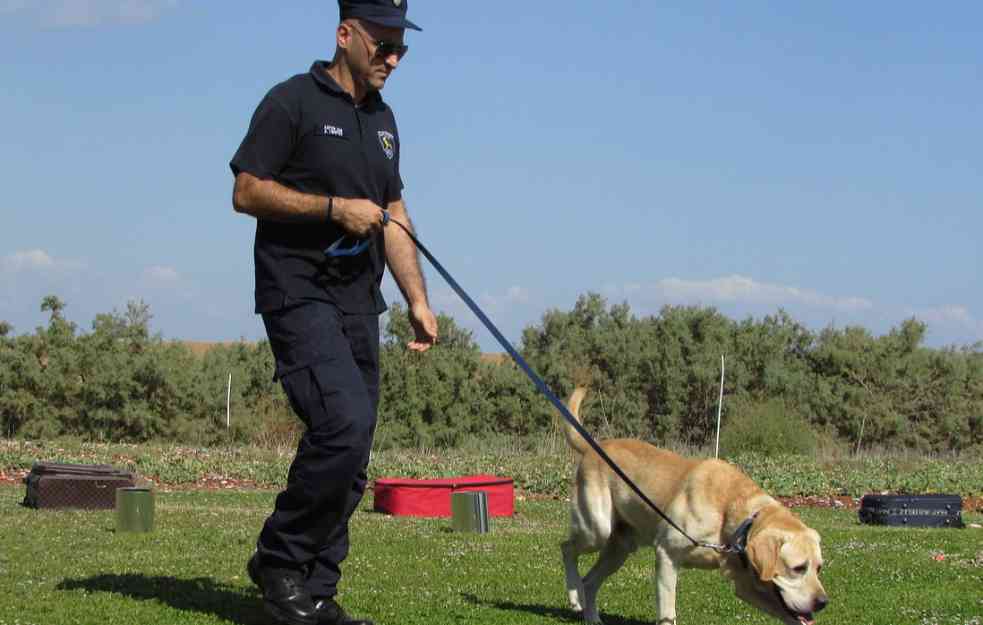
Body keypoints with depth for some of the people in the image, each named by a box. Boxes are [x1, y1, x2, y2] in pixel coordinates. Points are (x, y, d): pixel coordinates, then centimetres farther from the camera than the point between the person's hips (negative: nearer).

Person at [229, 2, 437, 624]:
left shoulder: (382, 119, 19)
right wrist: (335, 207, -15)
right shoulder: (293, 101, -4)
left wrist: (419, 301, 13)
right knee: (344, 423, -22)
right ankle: (279, 558, -5)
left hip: (358, 303, 8)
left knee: (351, 461, 4)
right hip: (300, 295, -7)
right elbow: (247, 192, -9)